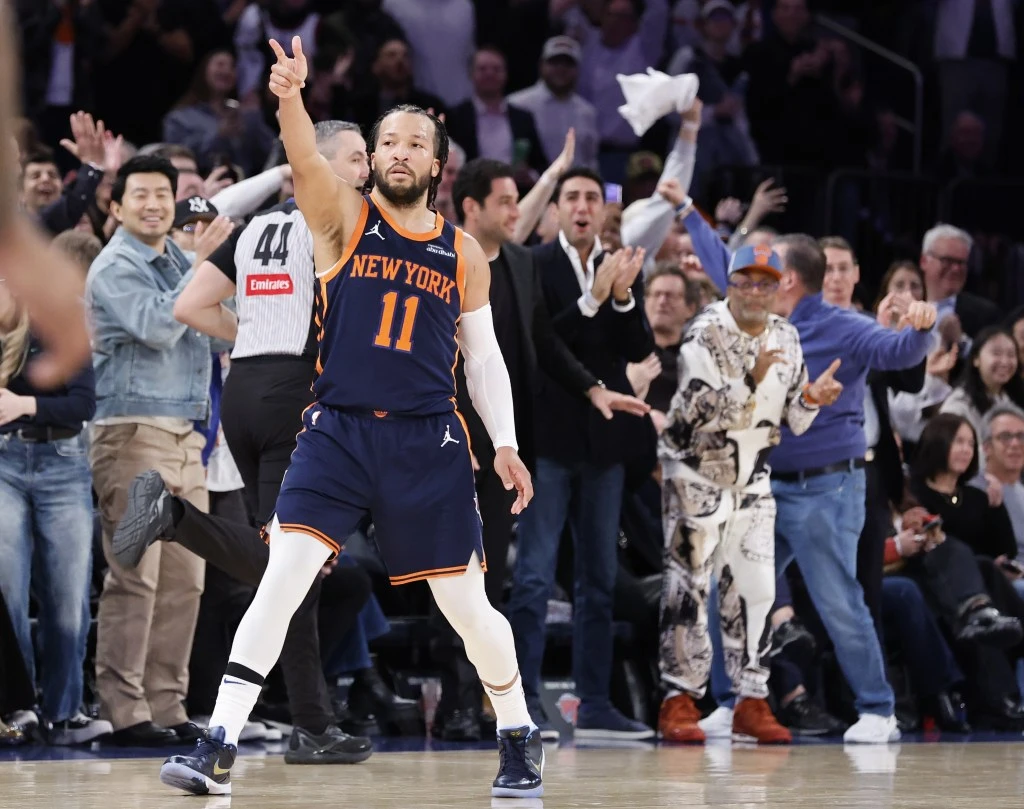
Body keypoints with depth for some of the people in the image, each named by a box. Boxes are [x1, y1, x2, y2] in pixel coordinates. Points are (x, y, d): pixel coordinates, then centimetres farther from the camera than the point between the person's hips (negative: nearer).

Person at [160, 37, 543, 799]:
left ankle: (520, 739, 28)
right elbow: (306, 161, -19)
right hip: (339, 431, -1)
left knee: (466, 603, 5)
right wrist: (290, 96, -40)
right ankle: (218, 750, -14)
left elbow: (483, 355, 13)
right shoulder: (345, 217, 1)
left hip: (429, 442, 1)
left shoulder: (464, 252, 7)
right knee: (281, 579, -15)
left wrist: (504, 442, 0)